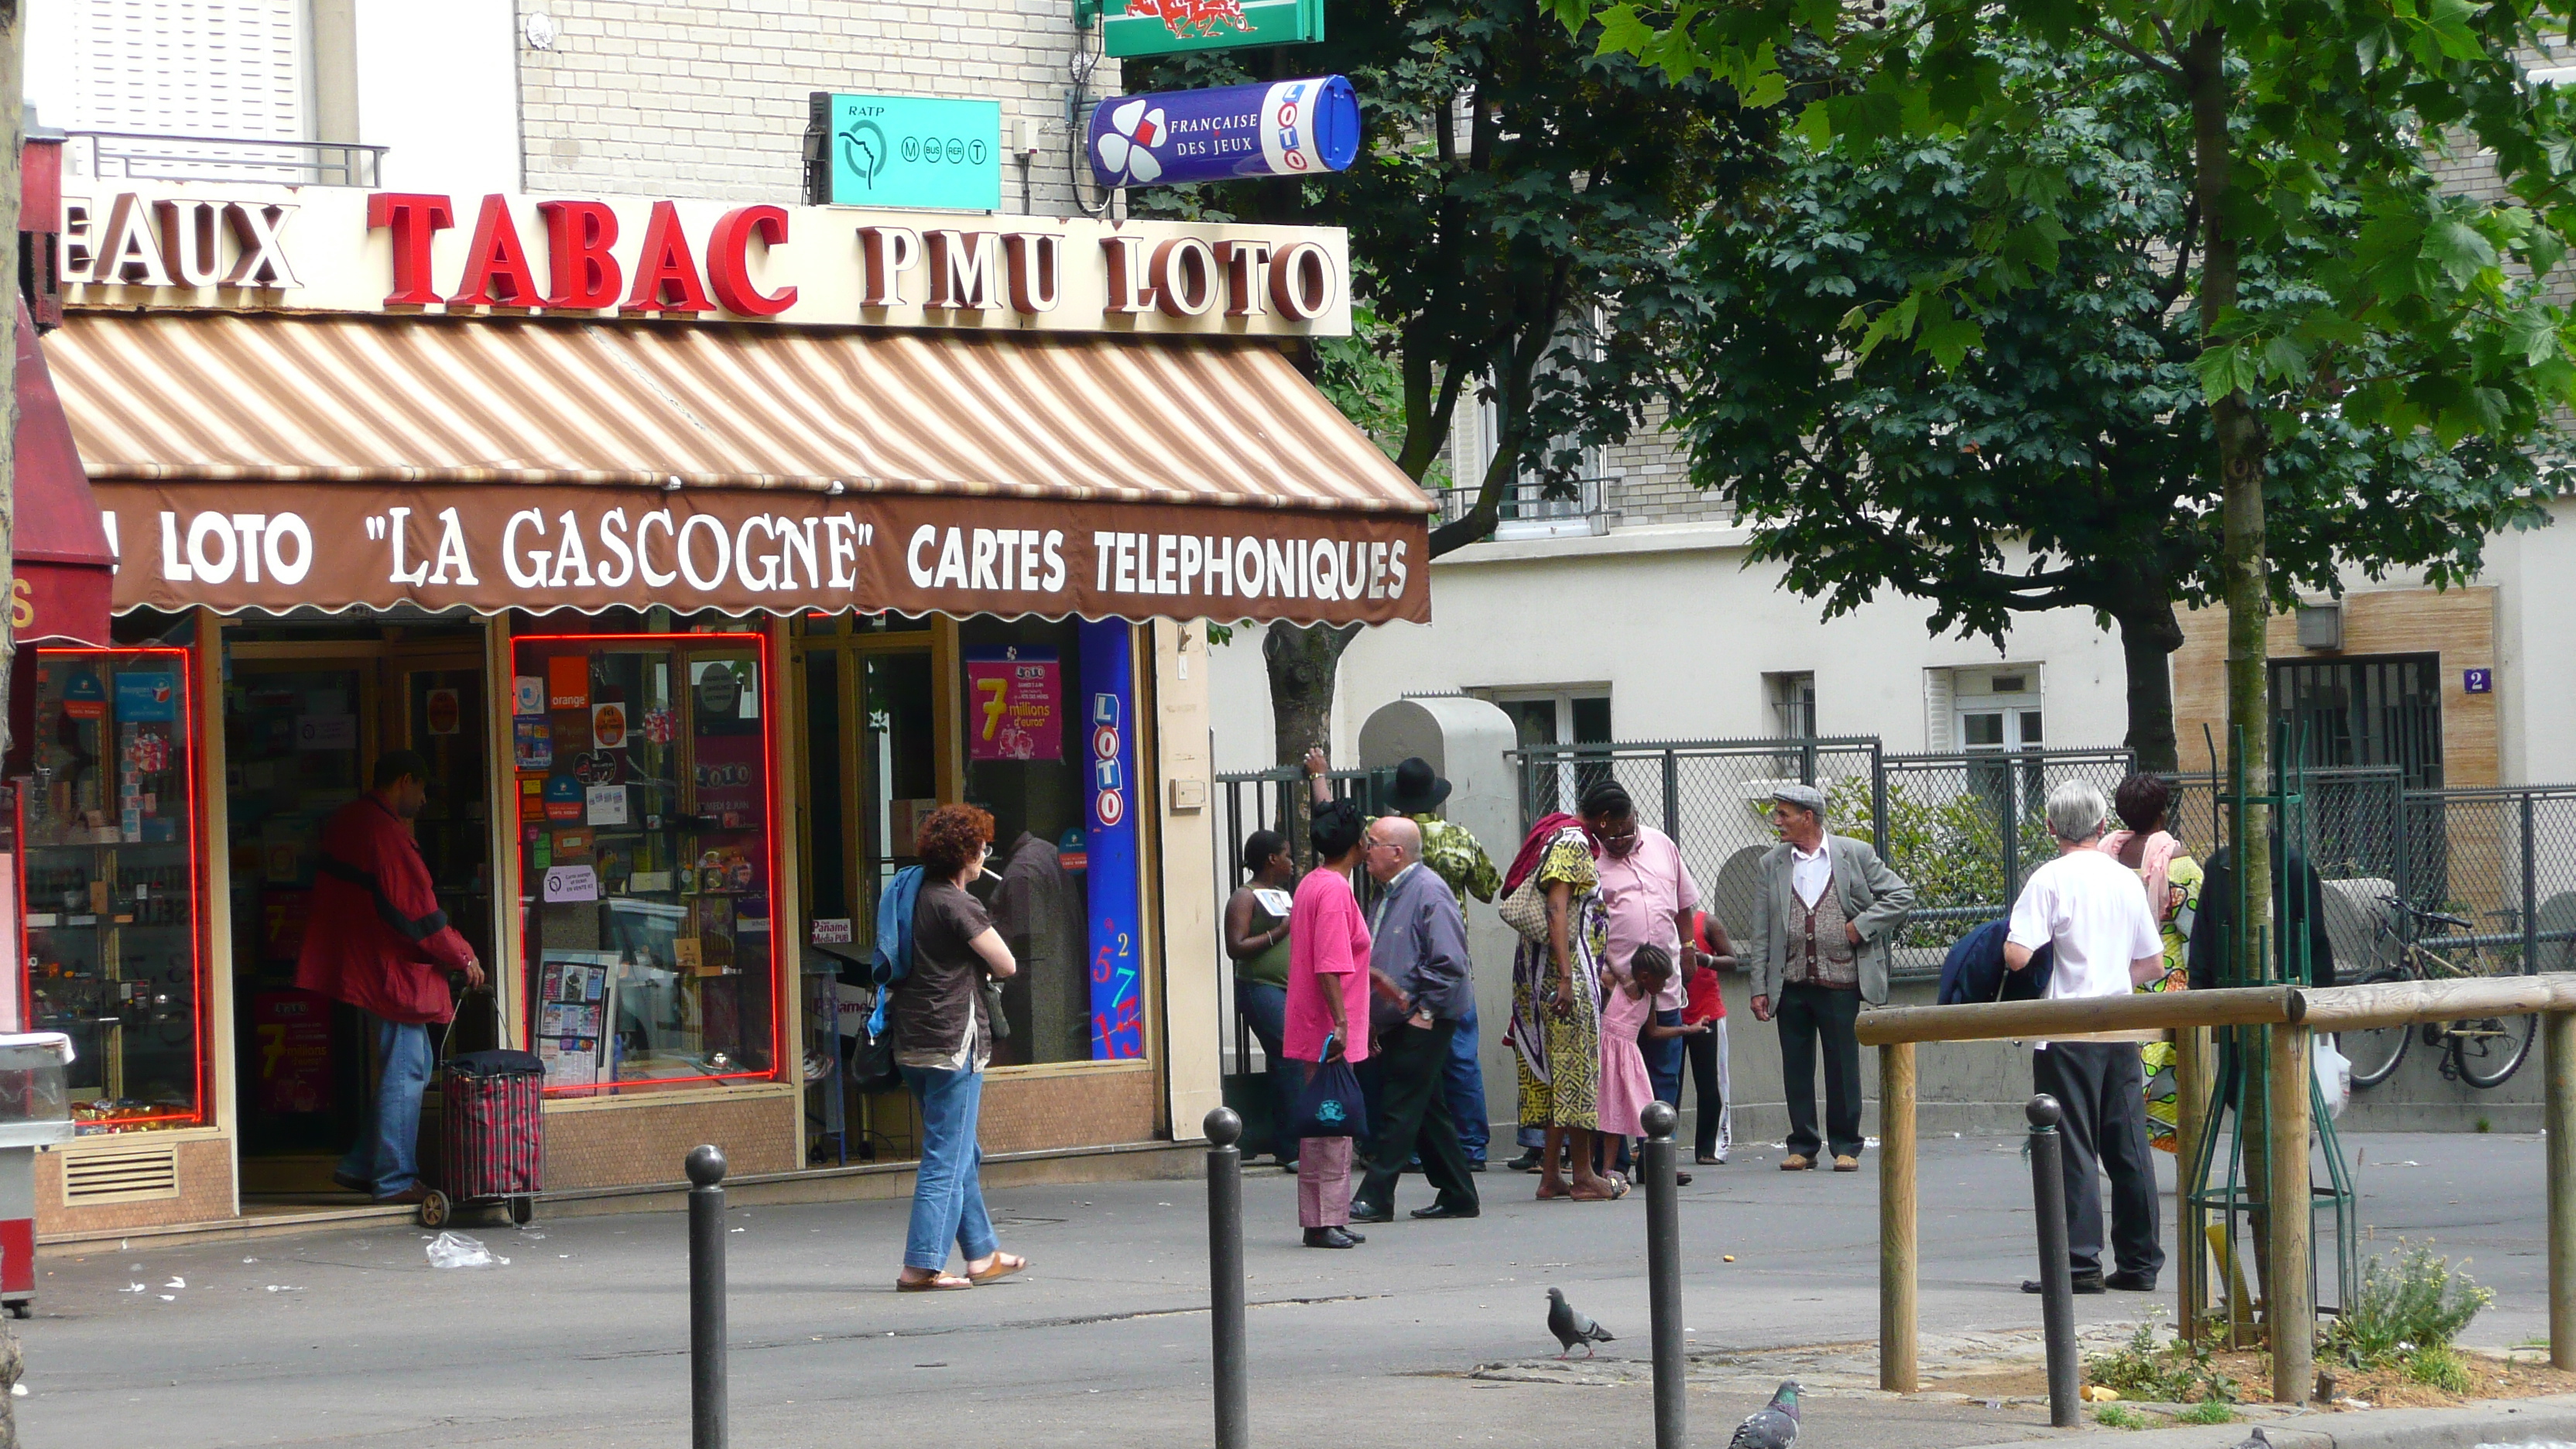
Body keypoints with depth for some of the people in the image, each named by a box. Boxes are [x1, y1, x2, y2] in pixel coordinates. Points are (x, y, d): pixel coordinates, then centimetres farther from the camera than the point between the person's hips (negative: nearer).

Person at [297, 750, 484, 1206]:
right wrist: (463, 959, -5)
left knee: (408, 1066, 17)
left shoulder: (345, 821, 12)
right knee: (405, 1071, -4)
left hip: (357, 962, 10)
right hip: (392, 971, -10)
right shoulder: (387, 833, -19)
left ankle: (359, 1166, 18)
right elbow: (419, 912, -18)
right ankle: (394, 1180, -2)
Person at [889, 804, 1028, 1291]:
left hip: (912, 1045, 9)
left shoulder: (916, 897, 10)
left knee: (963, 1155, 18)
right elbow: (1006, 965, -13)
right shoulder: (956, 905, -15)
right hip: (953, 1044, -9)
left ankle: (983, 1255, 26)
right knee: (947, 1158, -5)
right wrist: (983, 961, 9)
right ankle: (921, 1266, -7)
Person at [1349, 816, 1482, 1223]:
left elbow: (1448, 962, -19)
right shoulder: (1387, 894, 16)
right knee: (1427, 1110, 12)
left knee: (1401, 1109, -9)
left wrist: (1425, 1010, -18)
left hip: (1424, 1022, -10)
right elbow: (1374, 961, 25)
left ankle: (1376, 1199, -10)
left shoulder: (1429, 892, -14)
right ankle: (1457, 1196, 17)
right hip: (1397, 1021, 10)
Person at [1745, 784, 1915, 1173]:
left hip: (1840, 983, -3)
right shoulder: (1772, 864, 8)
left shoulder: (1855, 855, 1)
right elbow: (1762, 933, 7)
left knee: (1843, 1067, 1)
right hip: (1790, 985, 3)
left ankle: (1845, 1145, 12)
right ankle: (1802, 1145, 14)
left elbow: (1901, 895, 4)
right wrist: (1759, 988, 1)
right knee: (1796, 1068, 4)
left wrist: (1861, 925, -7)